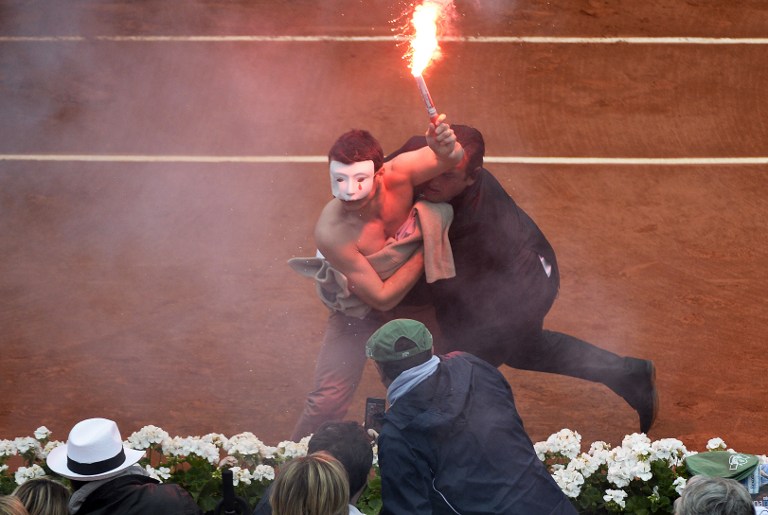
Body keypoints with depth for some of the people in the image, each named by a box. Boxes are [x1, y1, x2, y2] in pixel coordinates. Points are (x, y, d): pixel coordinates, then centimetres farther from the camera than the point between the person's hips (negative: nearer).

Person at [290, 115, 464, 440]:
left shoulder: (397, 175, -31)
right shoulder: (331, 232, -37)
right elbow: (382, 298, -30)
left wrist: (447, 149, -58)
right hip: (360, 307, -3)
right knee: (328, 400, -10)